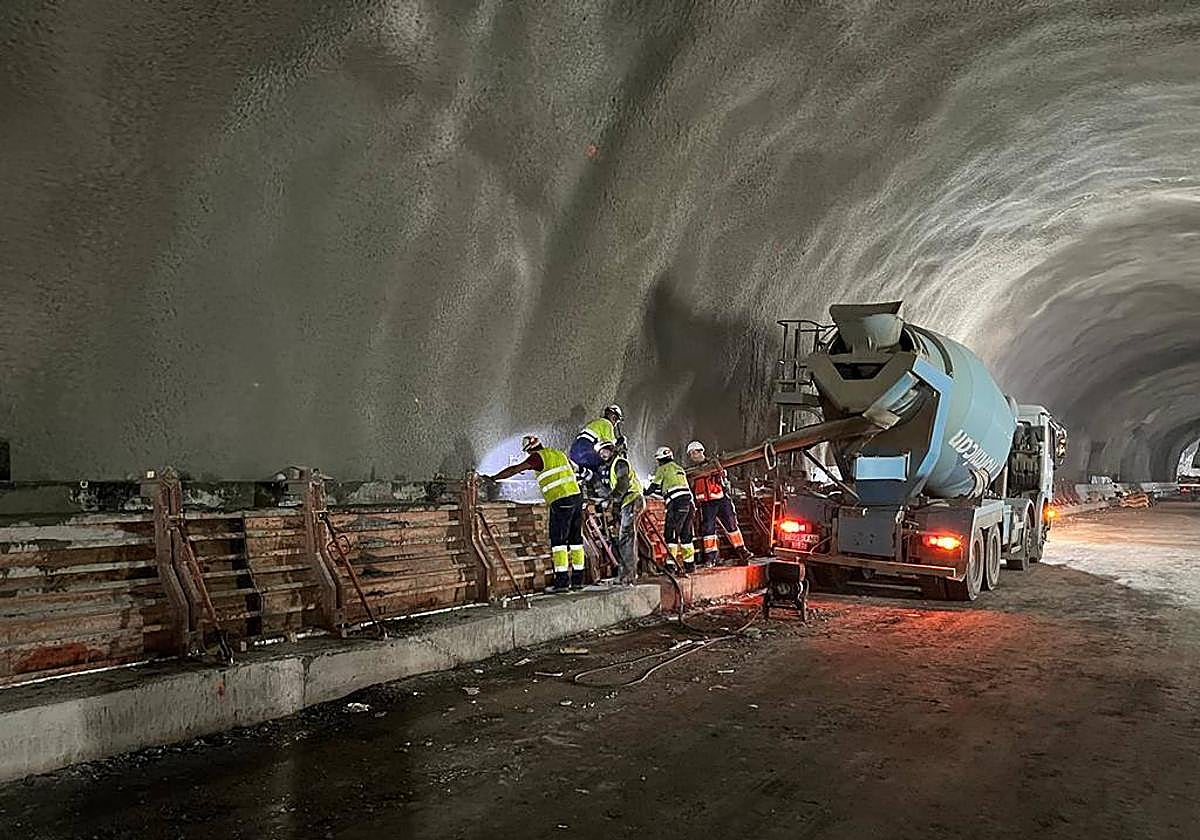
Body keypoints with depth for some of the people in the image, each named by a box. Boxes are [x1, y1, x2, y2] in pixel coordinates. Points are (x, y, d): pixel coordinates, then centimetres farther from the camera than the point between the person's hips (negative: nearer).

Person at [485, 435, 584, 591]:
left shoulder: (538, 457, -3)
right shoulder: (559, 453, 19)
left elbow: (515, 469, -7)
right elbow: (574, 467, 37)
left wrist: (493, 478, -3)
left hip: (561, 502, -7)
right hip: (577, 496, 7)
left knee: (558, 541, -2)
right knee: (576, 540, 11)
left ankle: (562, 580, -6)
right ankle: (578, 580, 14)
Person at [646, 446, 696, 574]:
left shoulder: (663, 468, 5)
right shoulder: (679, 468, 27)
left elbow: (654, 486, 7)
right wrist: (658, 490, 37)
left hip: (677, 504, -8)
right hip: (689, 502, 8)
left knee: (670, 533, -7)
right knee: (685, 535, 13)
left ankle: (672, 563, -13)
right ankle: (689, 564, 15)